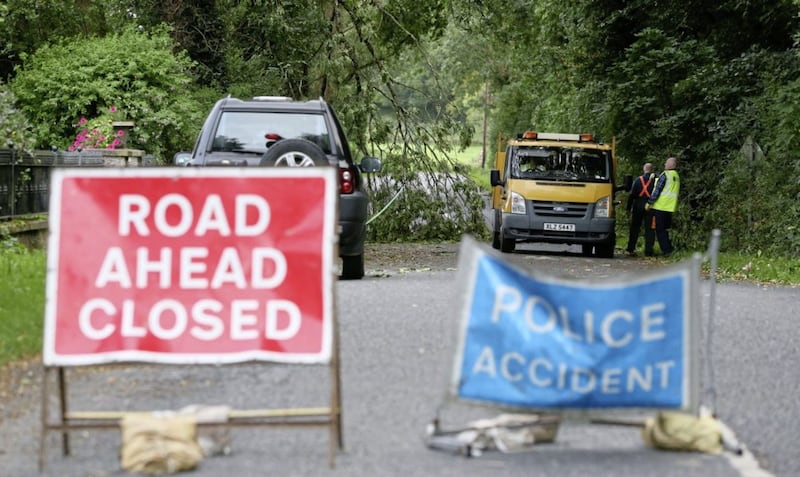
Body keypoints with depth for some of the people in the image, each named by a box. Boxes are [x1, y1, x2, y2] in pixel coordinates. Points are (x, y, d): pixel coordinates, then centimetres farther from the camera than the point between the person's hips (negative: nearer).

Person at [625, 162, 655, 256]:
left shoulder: (638, 180, 0)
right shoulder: (655, 180, -3)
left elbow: (632, 195, 1)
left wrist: (629, 207, 6)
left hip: (638, 206, 1)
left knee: (634, 228, 8)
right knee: (649, 229, 3)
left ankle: (631, 249, 6)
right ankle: (648, 251, -1)